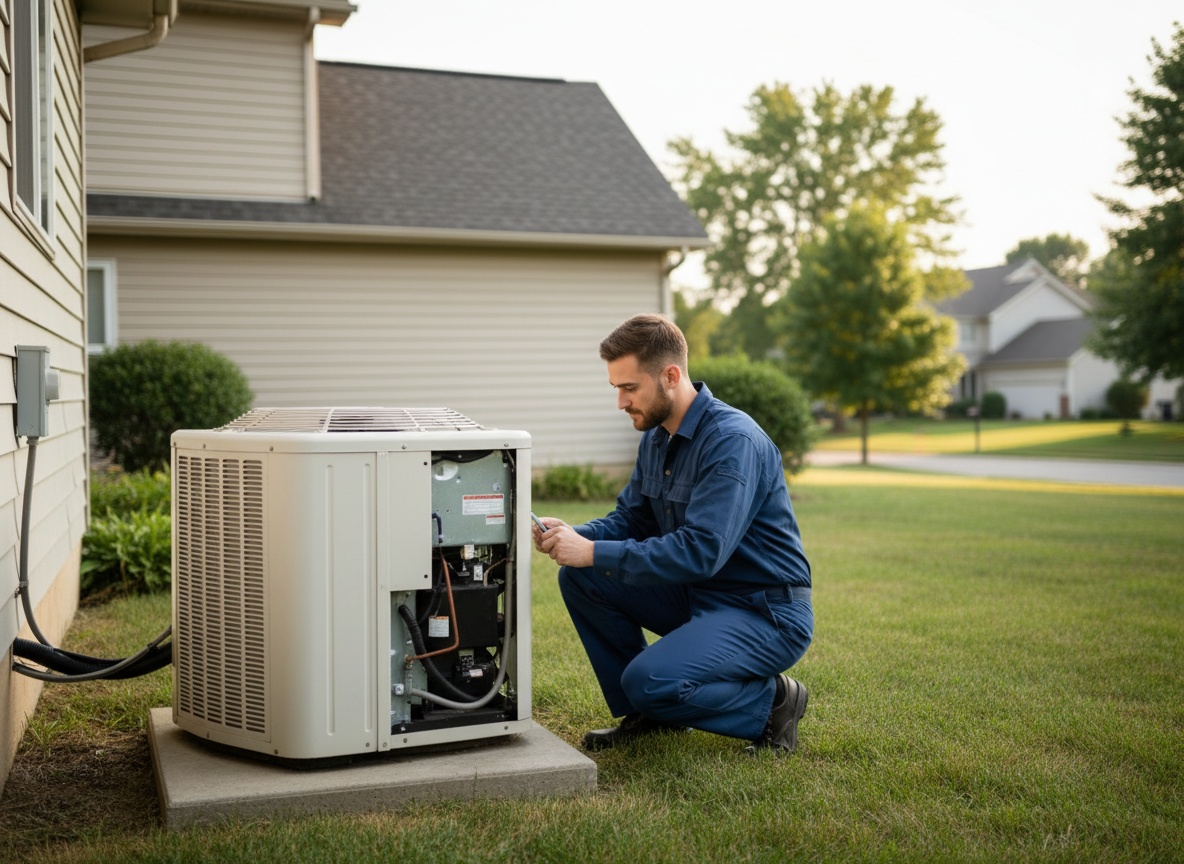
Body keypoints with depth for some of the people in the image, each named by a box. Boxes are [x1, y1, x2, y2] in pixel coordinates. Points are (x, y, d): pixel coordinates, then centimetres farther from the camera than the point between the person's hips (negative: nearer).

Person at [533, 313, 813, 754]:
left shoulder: (733, 441, -23)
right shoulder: (656, 438, 6)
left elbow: (701, 551, -32)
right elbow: (629, 520, 11)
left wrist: (594, 552, -30)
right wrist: (573, 536, -10)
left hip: (766, 613, -9)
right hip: (698, 596, 9)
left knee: (651, 680, -28)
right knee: (580, 578, -1)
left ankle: (771, 701, -1)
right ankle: (643, 714, 11)